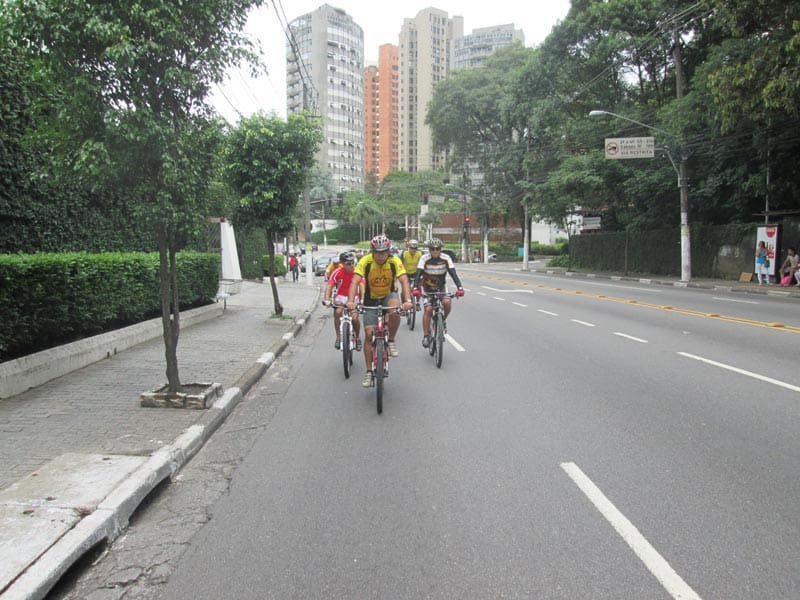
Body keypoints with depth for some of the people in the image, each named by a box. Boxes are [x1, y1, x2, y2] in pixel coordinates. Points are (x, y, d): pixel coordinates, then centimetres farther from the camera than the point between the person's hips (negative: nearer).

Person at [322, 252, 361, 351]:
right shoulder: (337, 272, -17)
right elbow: (329, 286, -23)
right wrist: (327, 299, -39)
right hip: (340, 296, 0)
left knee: (355, 318, -16)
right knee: (337, 313, -28)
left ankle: (358, 338, 12)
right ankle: (338, 337, -12)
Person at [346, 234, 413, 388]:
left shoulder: (395, 261, -20)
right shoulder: (365, 261, -22)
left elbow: (404, 281, -30)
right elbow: (355, 281, -31)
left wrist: (407, 300, -47)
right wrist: (351, 301, -48)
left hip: (389, 295, 0)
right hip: (371, 299, 0)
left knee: (394, 312, -35)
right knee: (369, 334, -7)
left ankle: (391, 342, -8)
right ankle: (369, 372, 2)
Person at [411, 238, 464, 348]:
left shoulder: (446, 258, -17)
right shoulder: (424, 258, -20)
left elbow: (453, 273, -26)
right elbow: (418, 274, -30)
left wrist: (459, 288, -42)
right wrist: (415, 288, -47)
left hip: (441, 286, 1)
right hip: (427, 287, -1)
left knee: (447, 303, -25)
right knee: (428, 309, -17)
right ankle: (426, 335, -6)